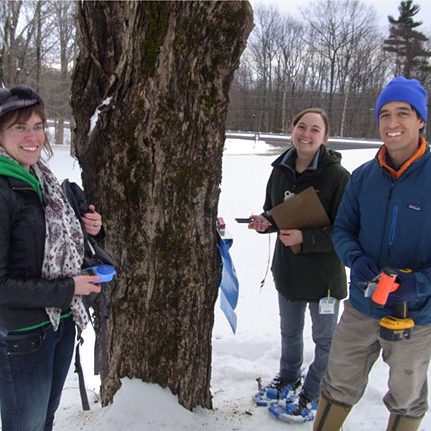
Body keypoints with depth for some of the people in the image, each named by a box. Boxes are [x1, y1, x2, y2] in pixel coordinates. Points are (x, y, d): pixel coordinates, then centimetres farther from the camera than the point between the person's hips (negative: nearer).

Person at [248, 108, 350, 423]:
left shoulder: (338, 177, -21)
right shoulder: (281, 170, -2)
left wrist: (305, 238, -30)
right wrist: (265, 222, -10)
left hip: (324, 275, -6)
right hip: (288, 270, 6)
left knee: (325, 339, 16)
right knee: (289, 332, 26)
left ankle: (313, 394, 38)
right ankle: (288, 380, 50)